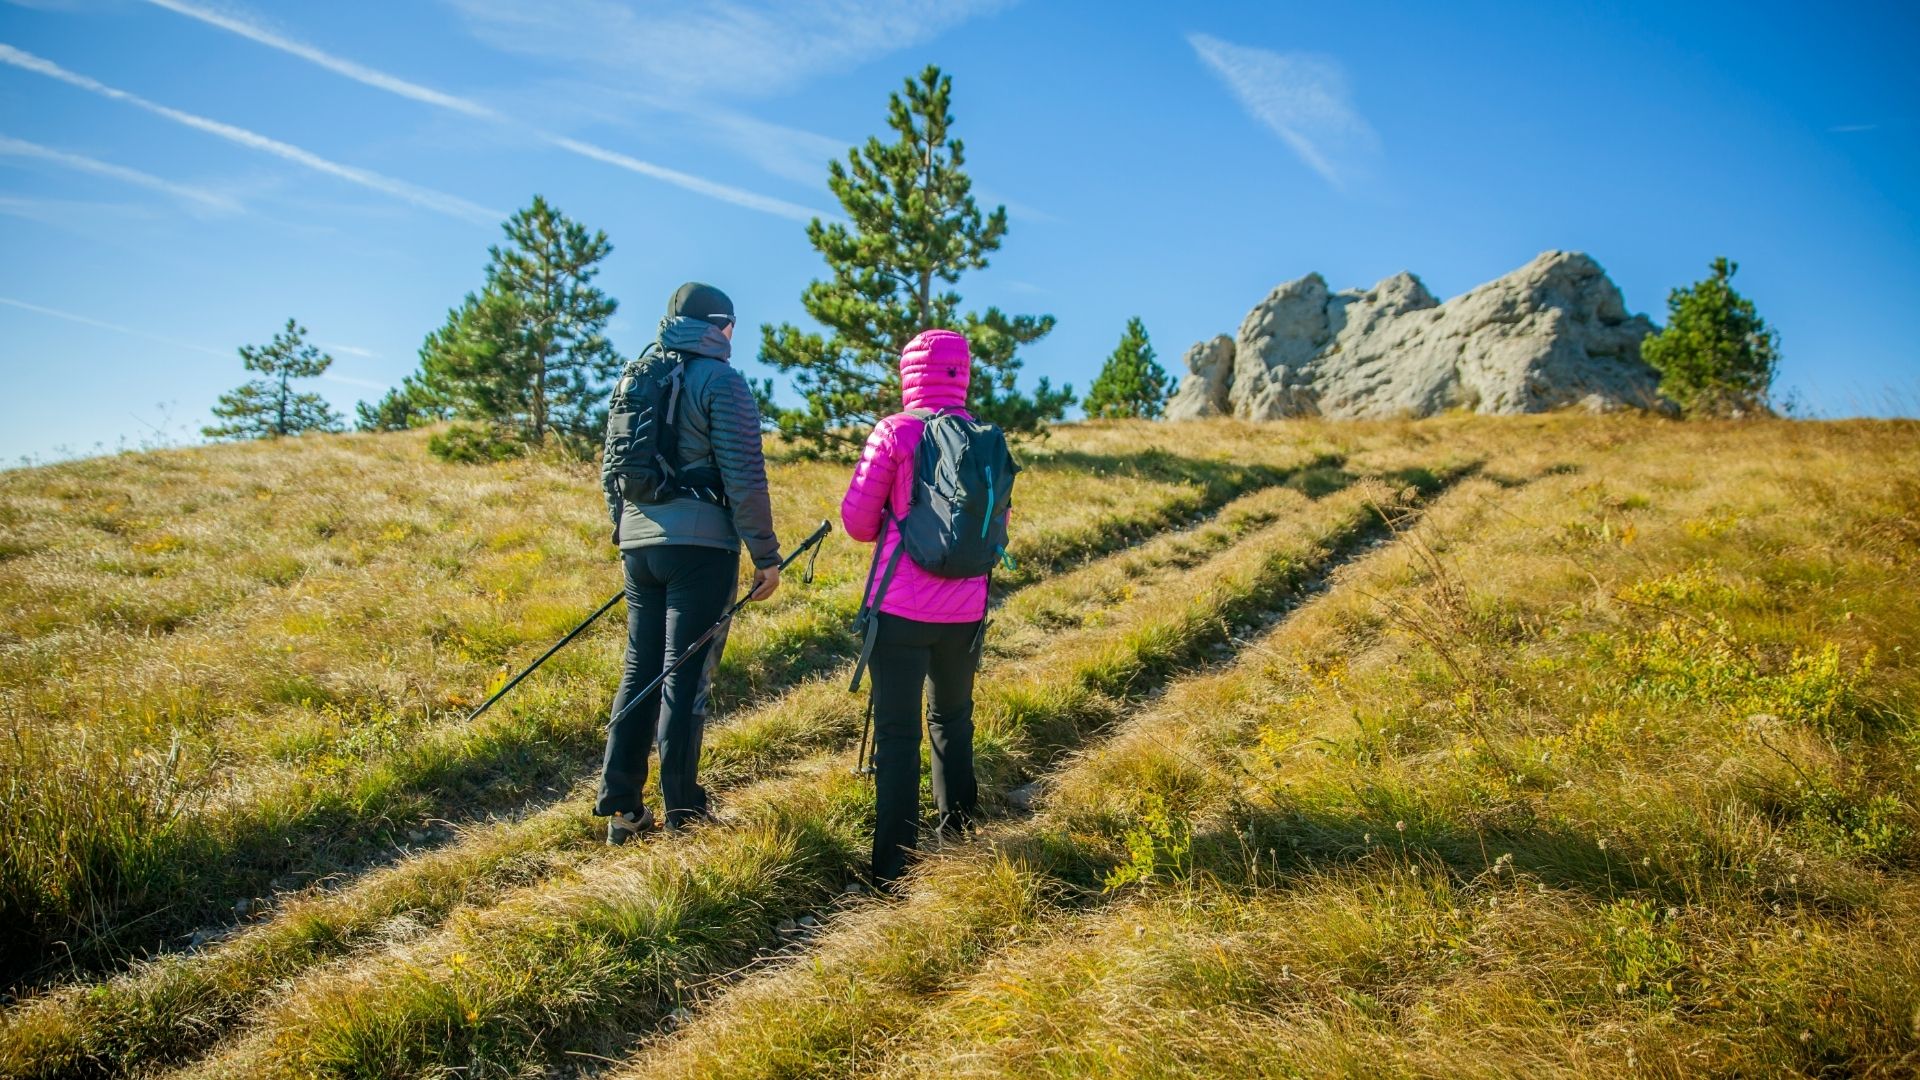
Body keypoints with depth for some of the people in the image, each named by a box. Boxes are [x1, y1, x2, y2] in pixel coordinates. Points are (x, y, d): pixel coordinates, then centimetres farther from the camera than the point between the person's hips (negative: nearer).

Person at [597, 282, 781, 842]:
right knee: (685, 676, -2)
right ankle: (682, 813, 4)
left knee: (639, 670, 11)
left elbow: (610, 471, 19)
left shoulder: (634, 379, 16)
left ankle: (621, 809, 14)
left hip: (639, 545, 6)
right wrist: (766, 555, -7)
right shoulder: (721, 381, -5)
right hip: (699, 545, -6)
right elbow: (743, 478, -12)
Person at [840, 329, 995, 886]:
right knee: (953, 719, 24)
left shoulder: (895, 432, -8)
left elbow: (857, 518, -4)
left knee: (897, 733, 1)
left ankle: (894, 867, 1)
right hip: (965, 609, 4)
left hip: (901, 608, -4)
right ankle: (959, 835, 33)